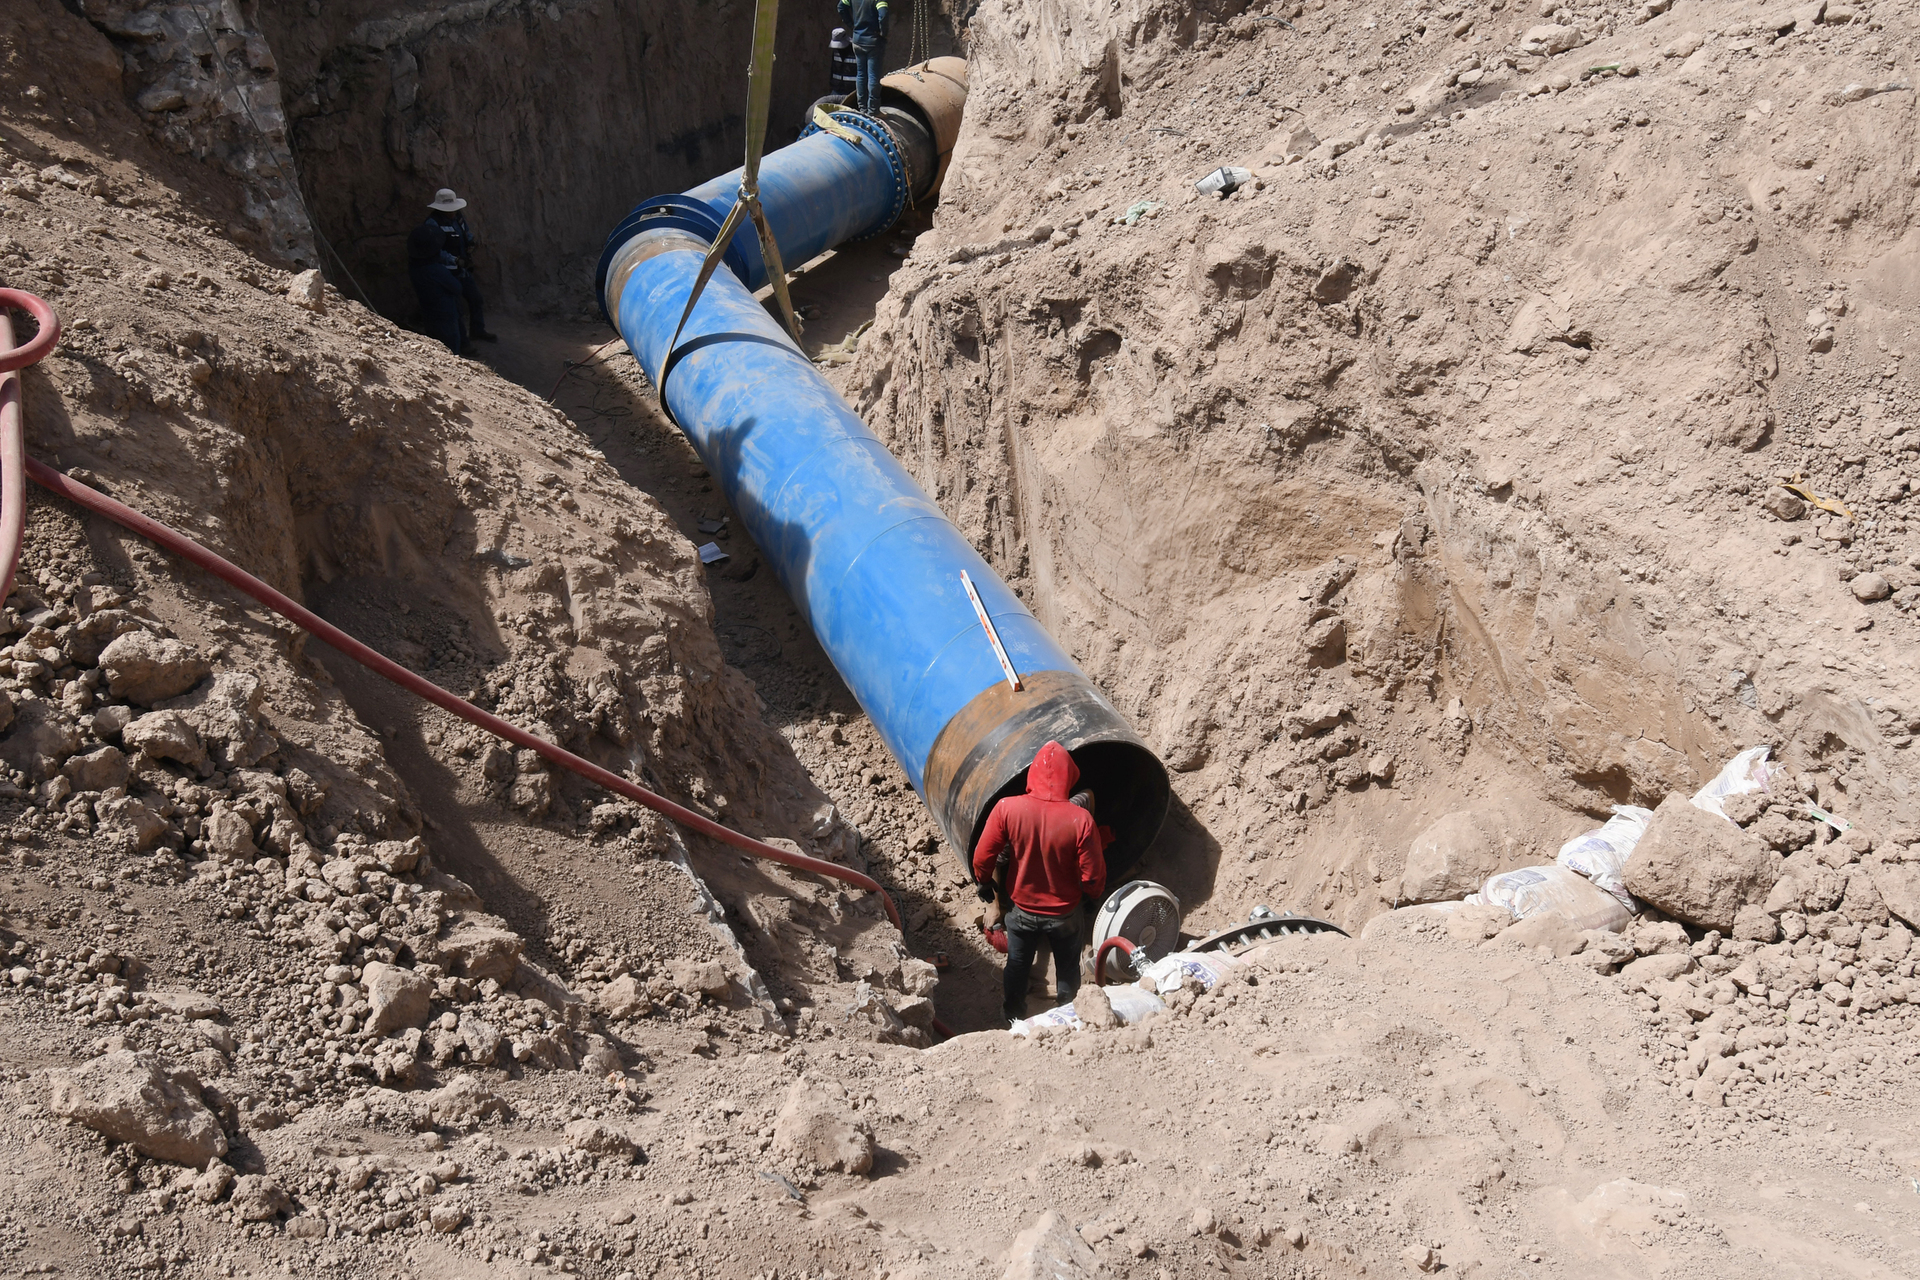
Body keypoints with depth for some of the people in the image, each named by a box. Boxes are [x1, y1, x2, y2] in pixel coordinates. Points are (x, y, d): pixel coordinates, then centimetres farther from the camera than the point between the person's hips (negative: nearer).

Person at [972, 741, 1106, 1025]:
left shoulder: (1007, 808, -24)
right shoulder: (1080, 820, -28)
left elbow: (982, 858, -14)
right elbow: (1093, 875, -19)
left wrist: (985, 884, 7)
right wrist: (1091, 895, 4)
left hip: (1022, 910, 1)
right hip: (1065, 914, -1)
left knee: (1017, 967, 26)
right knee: (1068, 970, 25)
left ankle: (1013, 1019, 48)